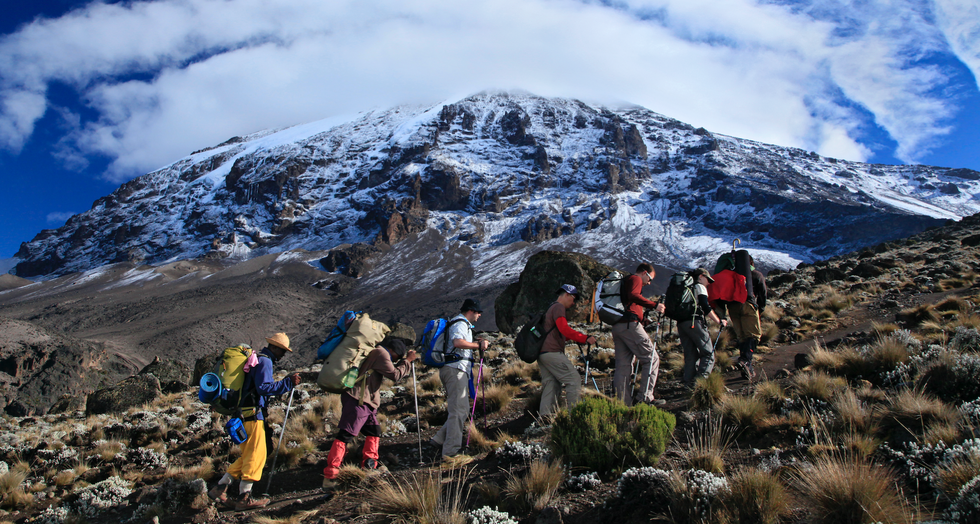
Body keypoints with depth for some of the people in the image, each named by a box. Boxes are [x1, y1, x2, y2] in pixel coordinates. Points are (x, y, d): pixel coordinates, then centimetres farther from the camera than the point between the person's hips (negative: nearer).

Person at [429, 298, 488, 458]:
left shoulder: (461, 323, 27)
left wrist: (476, 344, 11)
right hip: (455, 369, -11)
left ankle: (439, 440, 14)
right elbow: (458, 342, -26)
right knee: (459, 411, -13)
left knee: (462, 411, 14)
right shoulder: (460, 323, -7)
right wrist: (478, 345, -17)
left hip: (459, 371, 11)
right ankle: (451, 451, -16)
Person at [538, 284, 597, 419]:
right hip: (552, 352, -10)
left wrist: (574, 338, 22)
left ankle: (545, 414, 3)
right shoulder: (558, 307, -5)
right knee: (573, 379, -9)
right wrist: (585, 338, -19)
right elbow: (564, 329, -19)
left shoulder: (552, 308, 27)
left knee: (551, 383, 8)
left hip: (542, 352, 10)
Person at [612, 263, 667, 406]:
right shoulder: (636, 279, 2)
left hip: (617, 326, 10)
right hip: (629, 325, -10)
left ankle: (622, 402, 6)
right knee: (652, 358, -4)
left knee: (623, 365, 7)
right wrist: (654, 305, -19)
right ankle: (645, 396, -10)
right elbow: (633, 296, -19)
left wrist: (642, 317, 26)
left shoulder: (624, 281, 31)